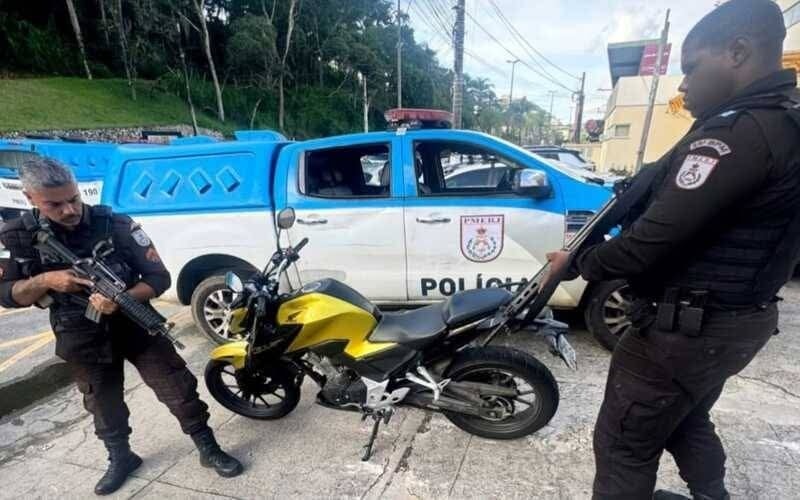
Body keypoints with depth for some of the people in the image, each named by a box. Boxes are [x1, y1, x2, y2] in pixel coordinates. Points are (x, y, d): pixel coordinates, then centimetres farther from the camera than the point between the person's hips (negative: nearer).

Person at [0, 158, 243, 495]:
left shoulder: (116, 226, -16)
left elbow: (160, 278, -15)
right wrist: (44, 281, -21)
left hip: (134, 323, -2)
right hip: (80, 337, 3)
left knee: (177, 387, 0)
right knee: (102, 402, 20)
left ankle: (209, 449, 15)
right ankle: (120, 459, 43)